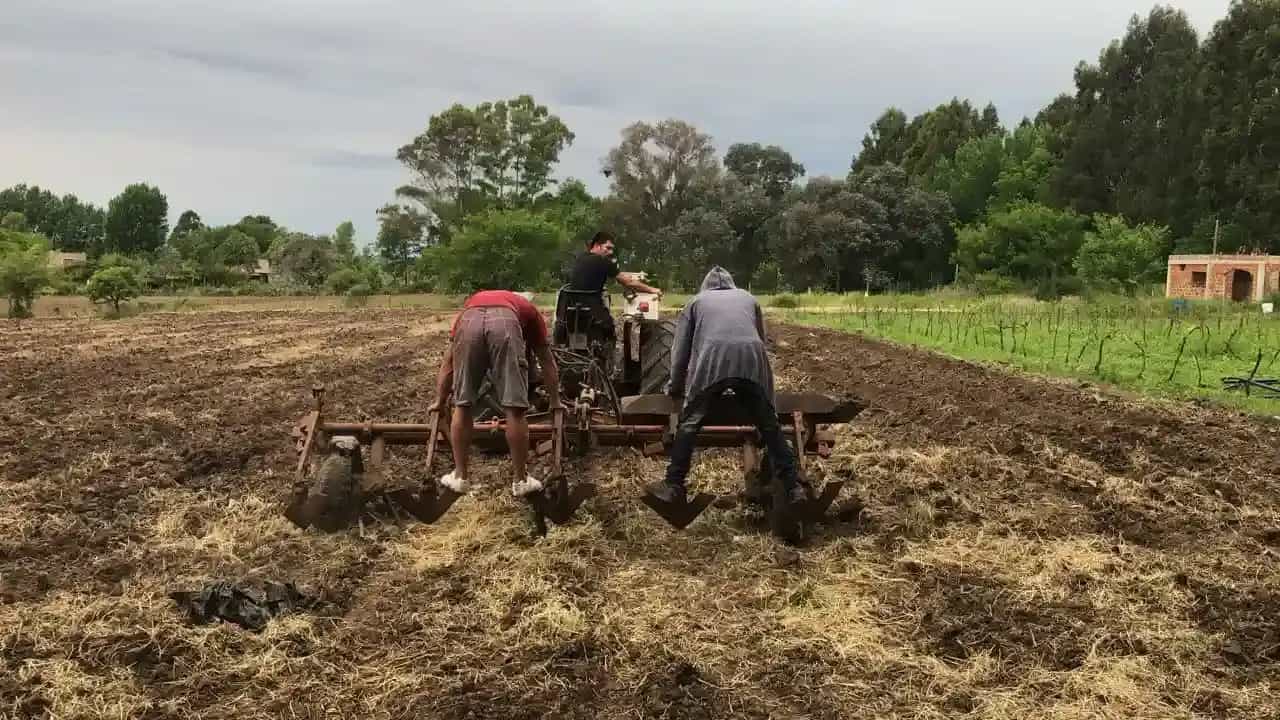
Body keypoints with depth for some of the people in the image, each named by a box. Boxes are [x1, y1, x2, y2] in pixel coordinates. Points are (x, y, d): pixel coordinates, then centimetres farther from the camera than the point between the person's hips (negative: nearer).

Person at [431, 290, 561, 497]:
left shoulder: (470, 304, 45)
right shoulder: (528, 310, 43)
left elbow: (447, 363, 44)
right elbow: (547, 363, 44)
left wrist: (440, 401, 54)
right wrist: (555, 401, 55)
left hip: (470, 321, 2)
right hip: (506, 323, -1)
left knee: (462, 405, 15)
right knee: (515, 409, 7)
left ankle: (460, 476, 23)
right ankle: (520, 480, 16)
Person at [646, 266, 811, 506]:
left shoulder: (697, 301, 29)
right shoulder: (748, 298, 34)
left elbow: (680, 350, 24)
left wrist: (675, 387, 36)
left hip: (710, 360, -2)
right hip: (752, 359, 2)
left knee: (689, 423, 9)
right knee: (770, 426, 9)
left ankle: (673, 487, 10)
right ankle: (794, 488, 8)